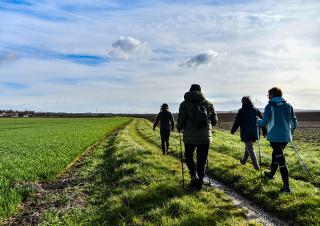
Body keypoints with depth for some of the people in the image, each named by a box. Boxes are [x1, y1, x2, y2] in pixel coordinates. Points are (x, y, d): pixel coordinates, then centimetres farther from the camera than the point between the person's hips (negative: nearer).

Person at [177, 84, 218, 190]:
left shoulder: (185, 104, -4)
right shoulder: (208, 104, 4)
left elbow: (181, 121, -9)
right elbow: (215, 121, 8)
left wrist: (179, 128, 12)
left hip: (190, 137, -2)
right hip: (205, 137, 2)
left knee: (188, 155, 21)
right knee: (202, 160, 14)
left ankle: (194, 175, 2)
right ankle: (199, 183, 19)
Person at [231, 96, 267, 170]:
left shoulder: (241, 111, -9)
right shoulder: (256, 110, 5)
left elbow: (236, 122, -4)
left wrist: (233, 131, 9)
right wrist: (264, 131, 19)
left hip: (246, 134, -5)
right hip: (255, 133, 5)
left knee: (250, 149, 1)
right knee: (248, 147, 23)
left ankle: (256, 166, -1)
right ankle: (244, 160, 35)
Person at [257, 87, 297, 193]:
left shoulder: (270, 106, -8)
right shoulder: (288, 105, 7)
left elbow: (264, 123, -11)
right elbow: (294, 122, 9)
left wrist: (258, 121, 10)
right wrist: (291, 130, 28)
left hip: (275, 136, -6)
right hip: (286, 136, 6)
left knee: (281, 160, -7)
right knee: (275, 155, 25)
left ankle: (286, 186, -9)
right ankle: (271, 174, 44)